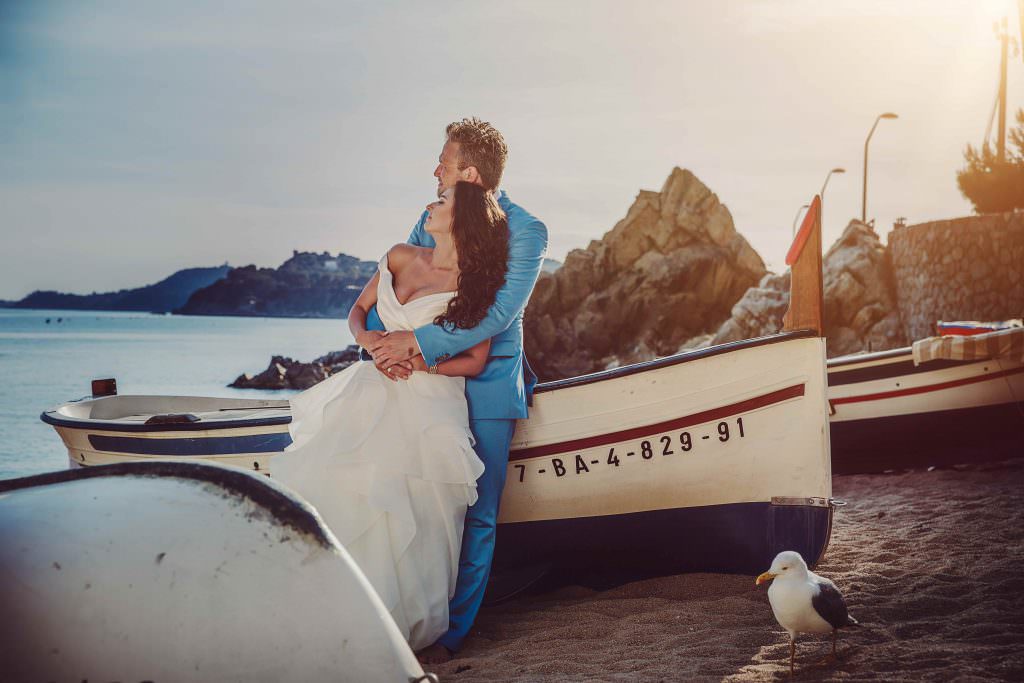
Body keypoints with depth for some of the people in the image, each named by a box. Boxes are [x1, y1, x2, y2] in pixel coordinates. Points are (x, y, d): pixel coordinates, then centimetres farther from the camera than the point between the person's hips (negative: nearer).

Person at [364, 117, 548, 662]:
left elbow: (497, 314, -19)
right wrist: (379, 342, -16)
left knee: (474, 516, 1)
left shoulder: (524, 232, -9)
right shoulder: (431, 220, 9)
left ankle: (452, 632, 10)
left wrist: (417, 342, -24)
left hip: (485, 388, -5)